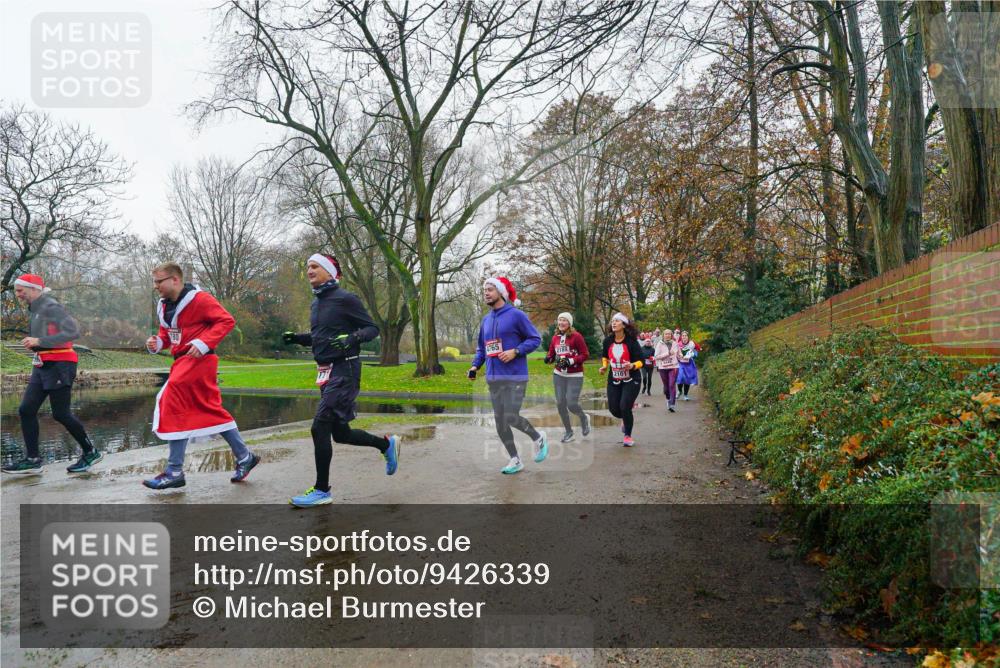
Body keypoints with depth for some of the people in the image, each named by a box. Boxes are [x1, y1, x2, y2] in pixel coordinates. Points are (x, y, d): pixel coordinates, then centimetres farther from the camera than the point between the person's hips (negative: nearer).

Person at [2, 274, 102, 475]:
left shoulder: (50, 307, -12)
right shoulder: (35, 309, 16)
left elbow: (73, 331, -23)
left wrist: (39, 341, -23)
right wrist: (32, 343, 9)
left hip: (59, 365, -9)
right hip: (42, 366, 9)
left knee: (61, 414, -4)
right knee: (26, 410, 3)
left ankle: (90, 453, 10)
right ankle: (32, 459, 9)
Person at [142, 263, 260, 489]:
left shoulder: (199, 299, -13)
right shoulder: (164, 306, 12)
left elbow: (227, 321, -16)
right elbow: (167, 333, 23)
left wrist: (204, 343, -23)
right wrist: (157, 342, 1)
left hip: (199, 360, -9)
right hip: (183, 361, 9)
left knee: (174, 405, -14)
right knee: (212, 411, 12)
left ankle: (174, 472, -6)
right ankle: (244, 457, 23)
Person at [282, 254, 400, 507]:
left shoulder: (345, 298, -9)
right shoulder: (316, 303, 14)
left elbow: (372, 328, -7)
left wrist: (352, 338, -26)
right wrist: (298, 338, 8)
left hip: (344, 370, -8)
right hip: (326, 371, 8)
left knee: (320, 427, -11)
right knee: (340, 433, 13)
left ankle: (322, 491, 2)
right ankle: (387, 443, 34)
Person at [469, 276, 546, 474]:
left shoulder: (516, 315, -7)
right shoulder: (486, 319, 13)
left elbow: (535, 338, -6)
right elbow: (481, 347, 21)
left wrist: (515, 351, -18)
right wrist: (475, 365, 5)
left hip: (515, 377, -6)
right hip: (493, 378, 6)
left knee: (511, 417, -11)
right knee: (500, 423, 6)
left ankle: (539, 438, 18)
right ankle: (515, 460, 20)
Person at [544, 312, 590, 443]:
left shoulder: (576, 336, -9)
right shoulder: (555, 337, 7)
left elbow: (585, 354, -10)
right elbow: (551, 354, 15)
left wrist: (570, 361, -19)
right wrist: (549, 358, -7)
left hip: (574, 376, -5)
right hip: (558, 375, 5)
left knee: (571, 404, -10)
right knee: (560, 403, 3)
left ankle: (584, 418, 25)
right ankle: (568, 431, 21)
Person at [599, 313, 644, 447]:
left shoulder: (631, 341, -14)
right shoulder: (608, 341, -2)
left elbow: (641, 361, -11)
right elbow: (604, 356, 17)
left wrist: (632, 366, -31)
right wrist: (604, 365, -1)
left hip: (631, 380, -4)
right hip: (614, 380, 4)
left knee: (625, 407, -14)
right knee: (613, 408, 2)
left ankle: (627, 435, 11)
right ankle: (625, 419, 41)